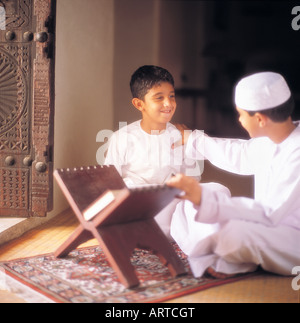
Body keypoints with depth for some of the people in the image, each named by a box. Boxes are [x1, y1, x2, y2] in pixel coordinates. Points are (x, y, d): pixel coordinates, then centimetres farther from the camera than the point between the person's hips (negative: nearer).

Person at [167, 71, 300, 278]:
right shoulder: (271, 141, 3)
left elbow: (269, 214, -31)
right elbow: (242, 155, 25)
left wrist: (204, 198, -37)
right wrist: (193, 141, 35)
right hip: (270, 227, 9)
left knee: (236, 232, -38)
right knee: (185, 214, 2)